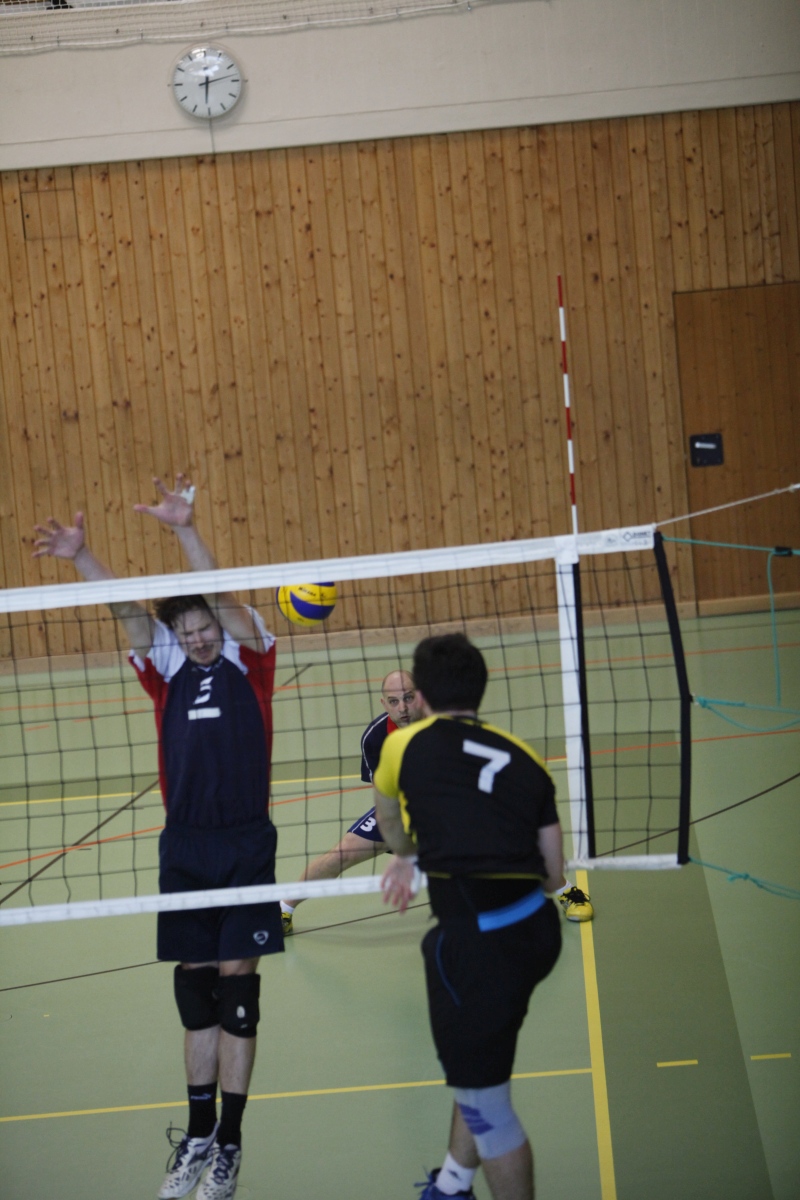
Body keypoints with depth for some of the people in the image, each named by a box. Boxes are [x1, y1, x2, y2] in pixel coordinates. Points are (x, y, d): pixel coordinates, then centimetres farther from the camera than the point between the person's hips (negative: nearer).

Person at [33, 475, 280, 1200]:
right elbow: (127, 608, -6)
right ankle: (199, 1137, 20)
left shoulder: (248, 659, -1)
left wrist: (185, 530, -30)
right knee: (195, 989, 9)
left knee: (236, 985, -1)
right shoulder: (167, 670, 7)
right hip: (184, 847, 3)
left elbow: (223, 596, -16)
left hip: (246, 846, -3)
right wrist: (81, 557, -21)